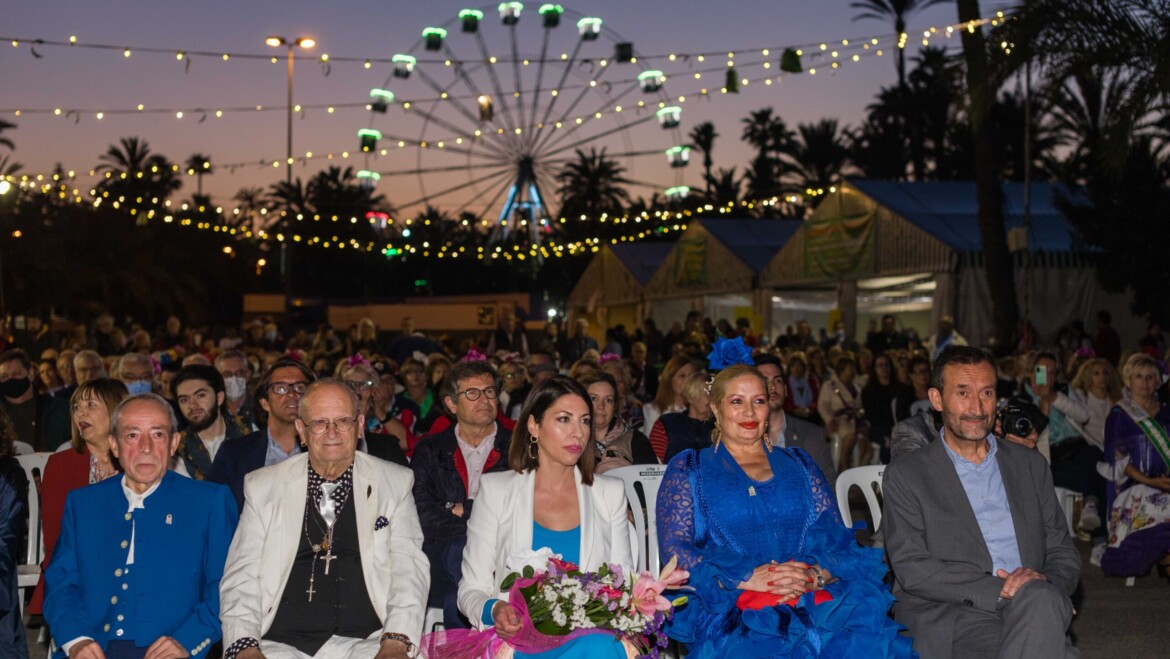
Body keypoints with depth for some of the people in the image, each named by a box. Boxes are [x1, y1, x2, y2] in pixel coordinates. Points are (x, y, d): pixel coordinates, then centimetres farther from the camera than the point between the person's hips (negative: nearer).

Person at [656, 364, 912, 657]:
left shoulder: (798, 464, 23)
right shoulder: (688, 468, 15)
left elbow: (837, 538, 13)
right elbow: (674, 548, 2)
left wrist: (815, 575, -11)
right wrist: (747, 578, -13)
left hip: (813, 602, 3)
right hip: (729, 607, -3)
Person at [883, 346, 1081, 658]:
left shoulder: (1031, 465, 20)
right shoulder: (905, 475, 7)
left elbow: (1065, 554, 17)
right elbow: (911, 568, -4)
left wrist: (1043, 587, -8)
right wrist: (999, 591, -16)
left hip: (1032, 610, 4)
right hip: (950, 622, -4)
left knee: (1039, 598, -33)